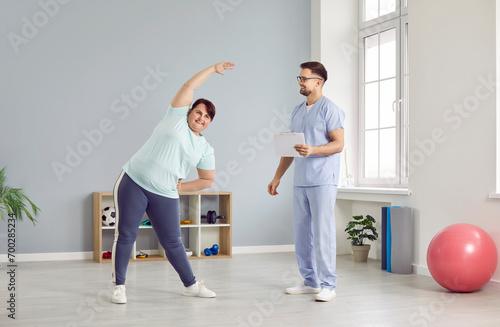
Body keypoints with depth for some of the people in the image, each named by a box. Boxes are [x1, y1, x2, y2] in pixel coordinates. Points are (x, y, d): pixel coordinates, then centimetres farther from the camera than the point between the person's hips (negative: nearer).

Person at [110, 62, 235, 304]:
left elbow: (208, 180, 16)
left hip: (165, 196, 3)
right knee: (125, 235, -5)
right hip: (133, 183, -3)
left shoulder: (205, 149, 10)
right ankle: (119, 286, 4)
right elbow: (189, 86, 1)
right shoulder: (177, 118, 3)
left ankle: (190, 285, 20)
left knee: (172, 242, 6)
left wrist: (179, 187, 5)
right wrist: (213, 68, 11)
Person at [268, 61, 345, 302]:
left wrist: (312, 150, -27)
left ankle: (327, 285, -1)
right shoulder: (298, 111, 18)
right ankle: (310, 281, 19)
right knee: (301, 232, 9)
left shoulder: (330, 109, -5)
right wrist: (277, 177, 18)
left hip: (323, 181, -8)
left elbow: (338, 144, -11)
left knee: (323, 233, -7)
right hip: (300, 182, 8)